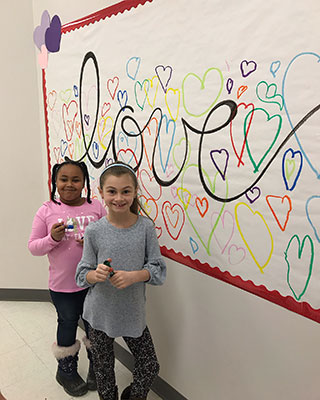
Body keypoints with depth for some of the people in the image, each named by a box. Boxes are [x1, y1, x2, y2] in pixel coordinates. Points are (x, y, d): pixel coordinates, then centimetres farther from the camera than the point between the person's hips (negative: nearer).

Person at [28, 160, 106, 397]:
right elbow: (33, 247, -3)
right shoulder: (47, 211, -7)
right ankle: (67, 371, 46)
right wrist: (52, 238, -21)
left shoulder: (96, 207, -5)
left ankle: (96, 368, 45)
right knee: (68, 325, 19)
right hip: (63, 285, -1)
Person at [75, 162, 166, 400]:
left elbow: (158, 269, -8)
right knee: (103, 370, 19)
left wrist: (134, 276, -25)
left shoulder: (146, 227, -12)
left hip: (133, 313, 0)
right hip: (100, 313, 0)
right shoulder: (94, 231, -12)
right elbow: (82, 275, -5)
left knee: (150, 367, 11)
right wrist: (95, 275, -27)